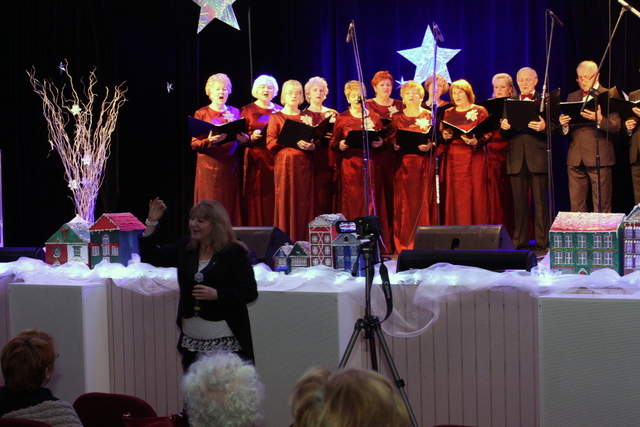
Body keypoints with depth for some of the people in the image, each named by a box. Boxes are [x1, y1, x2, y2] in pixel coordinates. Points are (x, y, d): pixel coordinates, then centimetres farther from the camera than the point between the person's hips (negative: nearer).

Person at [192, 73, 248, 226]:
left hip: (231, 167, 3)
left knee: (231, 207, 1)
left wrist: (245, 138, -11)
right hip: (210, 167, -3)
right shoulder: (201, 114, 4)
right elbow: (194, 144, -3)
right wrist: (210, 141, -22)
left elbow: (242, 138, 12)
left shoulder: (235, 112, 13)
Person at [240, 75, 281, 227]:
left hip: (276, 160, 2)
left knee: (274, 201, -2)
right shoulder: (247, 110, 7)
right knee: (256, 201, -4)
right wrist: (252, 137, -15)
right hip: (256, 162, -2)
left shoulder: (280, 111, 13)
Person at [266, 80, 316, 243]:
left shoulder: (307, 117, 17)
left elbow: (317, 141, 11)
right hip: (284, 163, -2)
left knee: (304, 202, -2)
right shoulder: (276, 117, 8)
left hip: (305, 164, 2)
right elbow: (271, 142, -4)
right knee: (285, 201, -6)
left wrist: (311, 145, -12)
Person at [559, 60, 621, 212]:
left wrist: (599, 119, -26)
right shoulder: (572, 97, 17)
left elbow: (616, 127, -8)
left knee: (601, 207, -3)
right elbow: (567, 130, 15)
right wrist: (564, 124, -8)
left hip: (599, 158, -5)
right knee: (576, 205, 5)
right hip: (575, 159, 5)